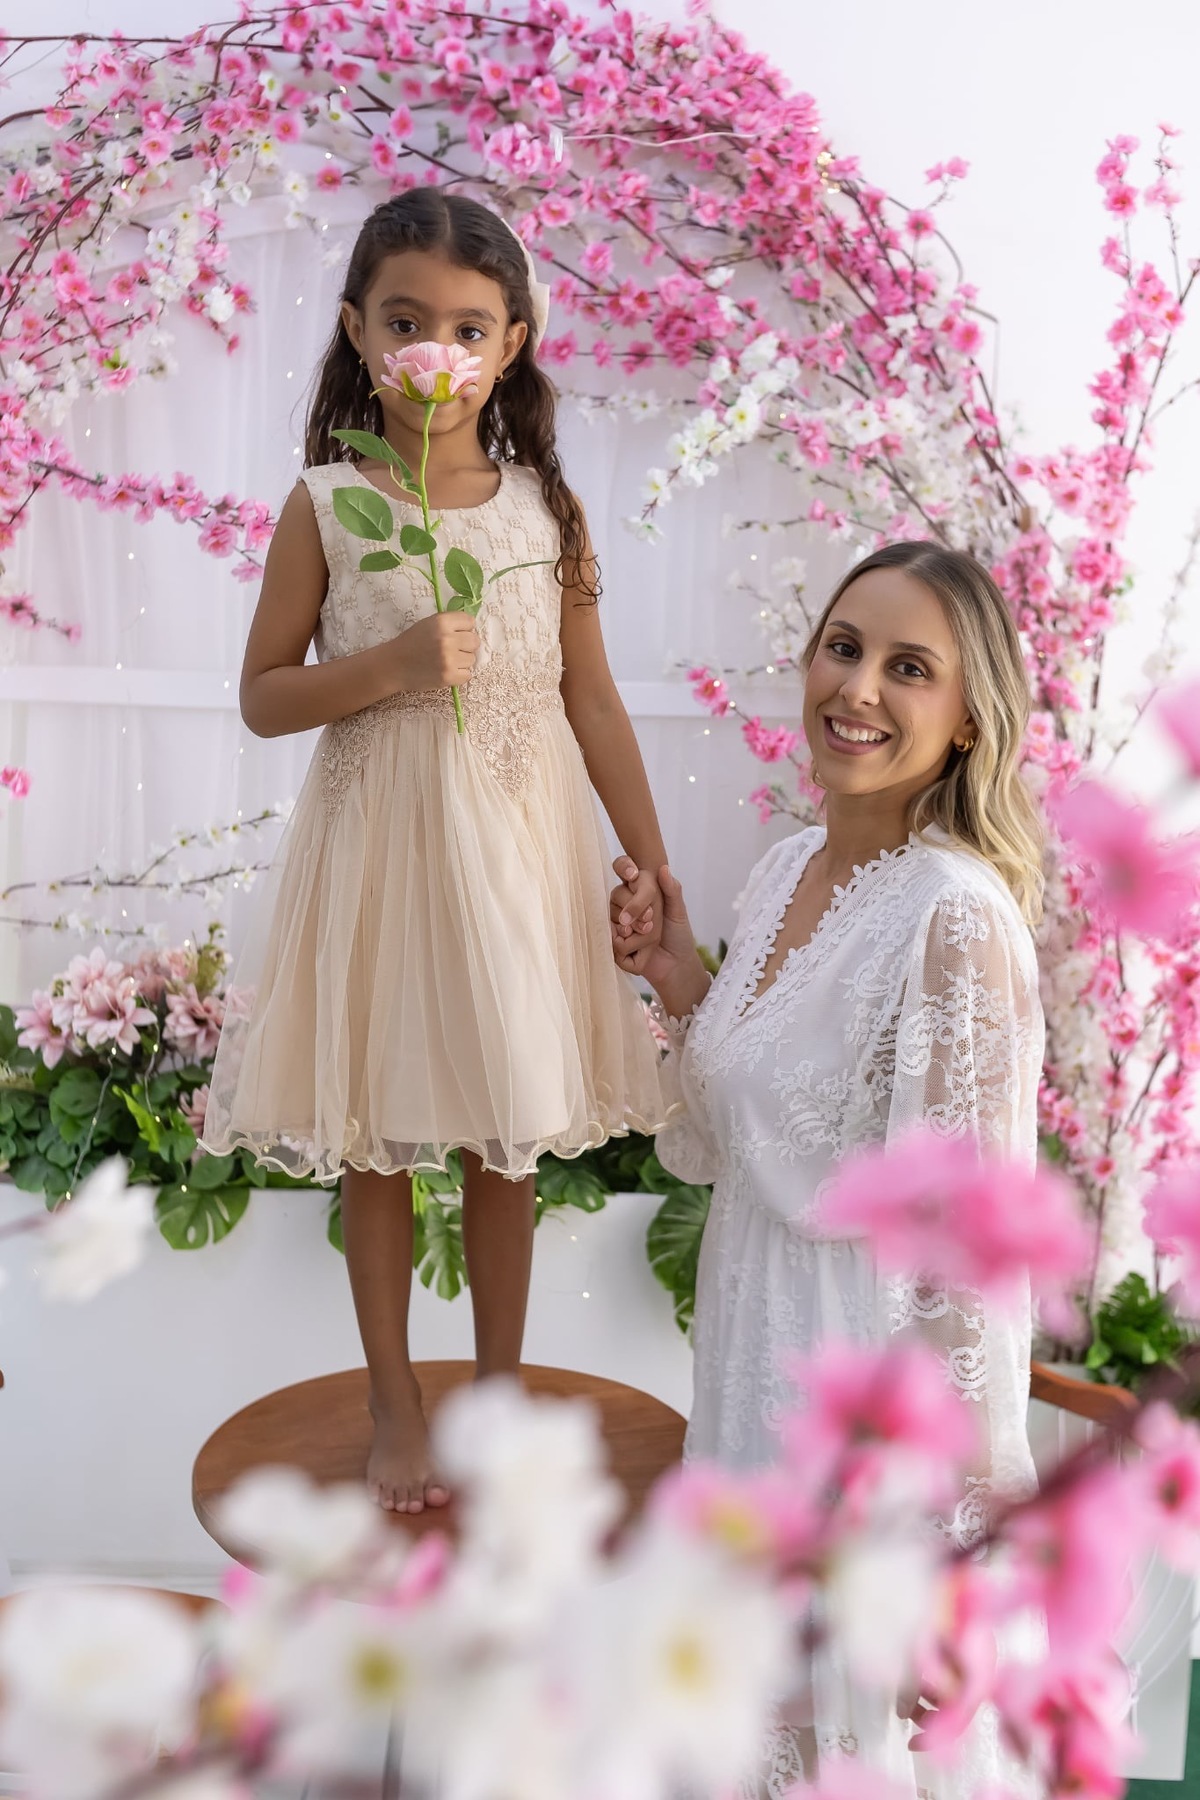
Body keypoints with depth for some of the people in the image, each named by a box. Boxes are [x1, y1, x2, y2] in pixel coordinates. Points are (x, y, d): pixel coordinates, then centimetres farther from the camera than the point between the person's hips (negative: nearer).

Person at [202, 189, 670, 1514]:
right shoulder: (324, 505, -4)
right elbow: (263, 696, -2)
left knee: (508, 1133, 12)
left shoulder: (546, 508, 2)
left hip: (520, 842, 2)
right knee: (375, 1137, 9)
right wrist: (388, 670, -18)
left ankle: (498, 1385, 33)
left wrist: (647, 857, 2)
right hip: (379, 840, -1)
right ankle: (394, 1404, 29)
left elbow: (591, 699, 5)